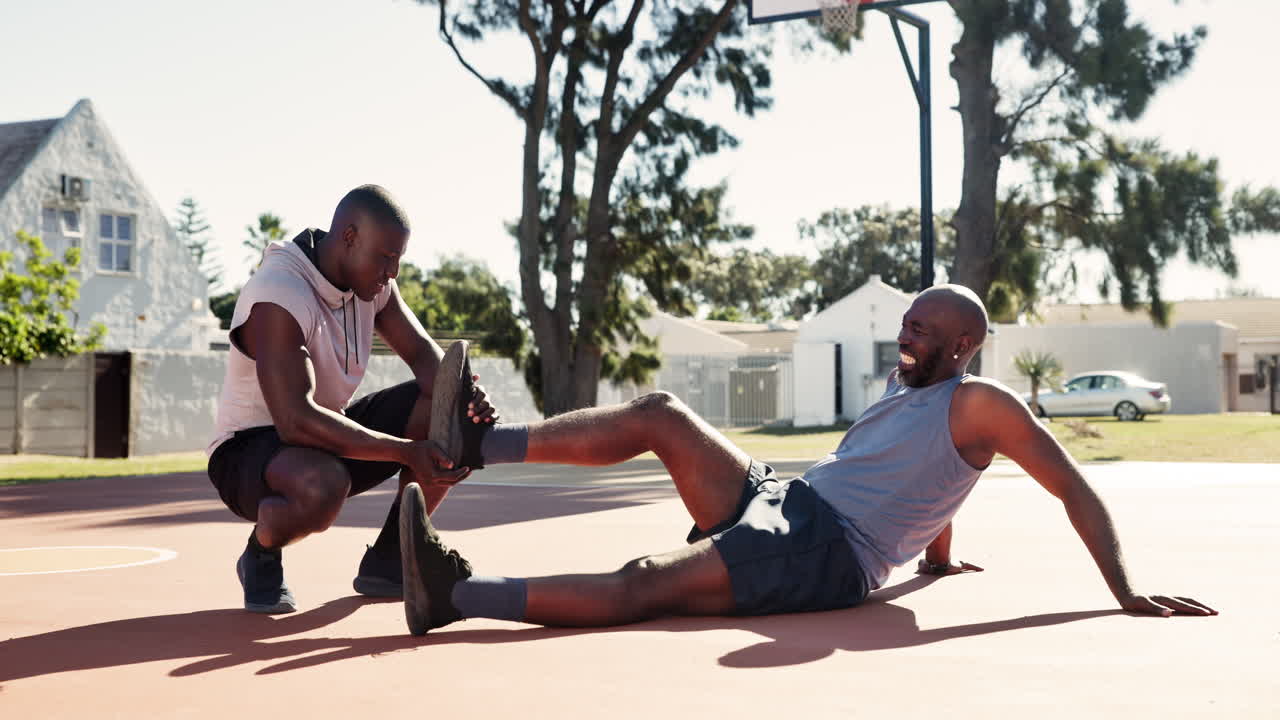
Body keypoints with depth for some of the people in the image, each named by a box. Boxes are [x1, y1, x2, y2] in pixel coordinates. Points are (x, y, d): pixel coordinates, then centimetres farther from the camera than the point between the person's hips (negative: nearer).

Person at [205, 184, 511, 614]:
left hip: (329, 432, 8)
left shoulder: (371, 281, -3)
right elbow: (297, 422, -37)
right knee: (324, 485, -42)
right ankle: (261, 555, -6)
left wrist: (461, 399, -28)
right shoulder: (277, 296, -28)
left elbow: (424, 355, -4)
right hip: (250, 449, -7)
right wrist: (407, 452, -40)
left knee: (458, 420, -10)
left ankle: (387, 561, 3)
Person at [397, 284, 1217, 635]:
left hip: (826, 558, -9)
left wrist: (1127, 593, -11)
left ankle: (458, 593, -35)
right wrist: (938, 558, 39)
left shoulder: (981, 403, -4)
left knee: (642, 587, -26)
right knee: (659, 414, -3)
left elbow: (1077, 489, -5)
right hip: (777, 501, 9)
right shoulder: (903, 387, 20)